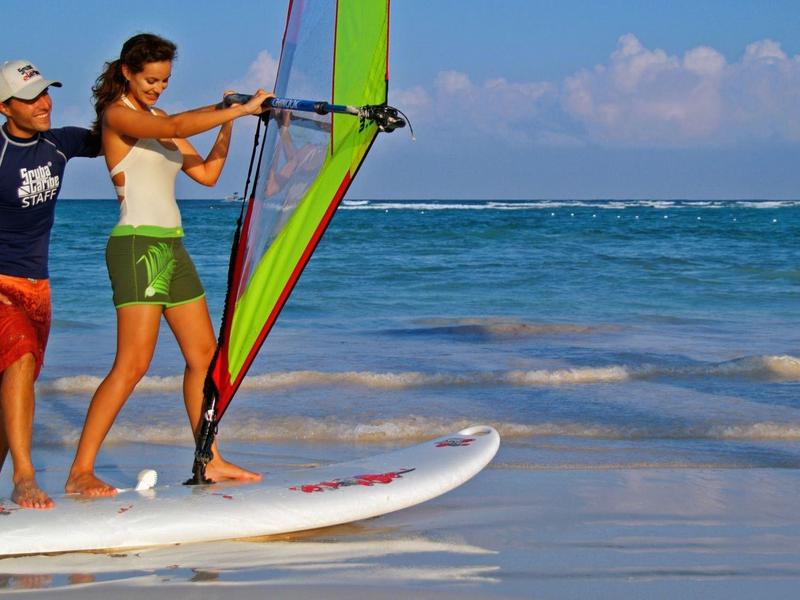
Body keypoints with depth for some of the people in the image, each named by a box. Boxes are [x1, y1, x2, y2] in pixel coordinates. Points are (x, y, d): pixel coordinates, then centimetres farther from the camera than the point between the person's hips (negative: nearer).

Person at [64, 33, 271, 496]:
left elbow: (207, 174, 17)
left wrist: (225, 125, 4)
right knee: (133, 363, -14)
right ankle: (80, 472, -12)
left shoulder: (158, 120, 18)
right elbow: (176, 128, -24)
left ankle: (211, 461, 18)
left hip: (171, 246, 9)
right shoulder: (118, 114, -7)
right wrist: (242, 109, -21)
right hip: (136, 245, -9)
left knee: (204, 354, 9)